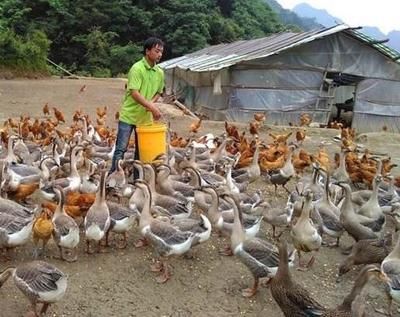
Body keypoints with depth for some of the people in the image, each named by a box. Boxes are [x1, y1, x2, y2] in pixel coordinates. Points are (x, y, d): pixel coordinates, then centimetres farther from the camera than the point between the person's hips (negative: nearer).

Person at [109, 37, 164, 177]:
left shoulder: (160, 72, 5)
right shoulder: (137, 68, -15)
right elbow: (134, 93, -22)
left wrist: (152, 102, -5)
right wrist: (152, 107, -26)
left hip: (146, 117, 6)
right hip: (129, 115, -6)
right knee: (121, 148, -2)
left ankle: (138, 179, 23)